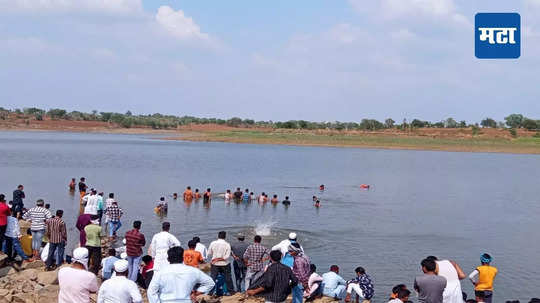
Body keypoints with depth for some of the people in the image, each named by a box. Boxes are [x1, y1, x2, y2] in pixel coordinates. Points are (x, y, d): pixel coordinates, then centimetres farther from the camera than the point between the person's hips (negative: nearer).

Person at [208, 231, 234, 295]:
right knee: (228, 277, 13)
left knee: (212, 277, 8)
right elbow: (227, 256, -16)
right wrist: (220, 258, -10)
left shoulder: (213, 243, -7)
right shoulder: (227, 244, -11)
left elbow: (209, 253, 3)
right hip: (224, 264, -1)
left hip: (214, 264, 1)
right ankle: (231, 290, 21)